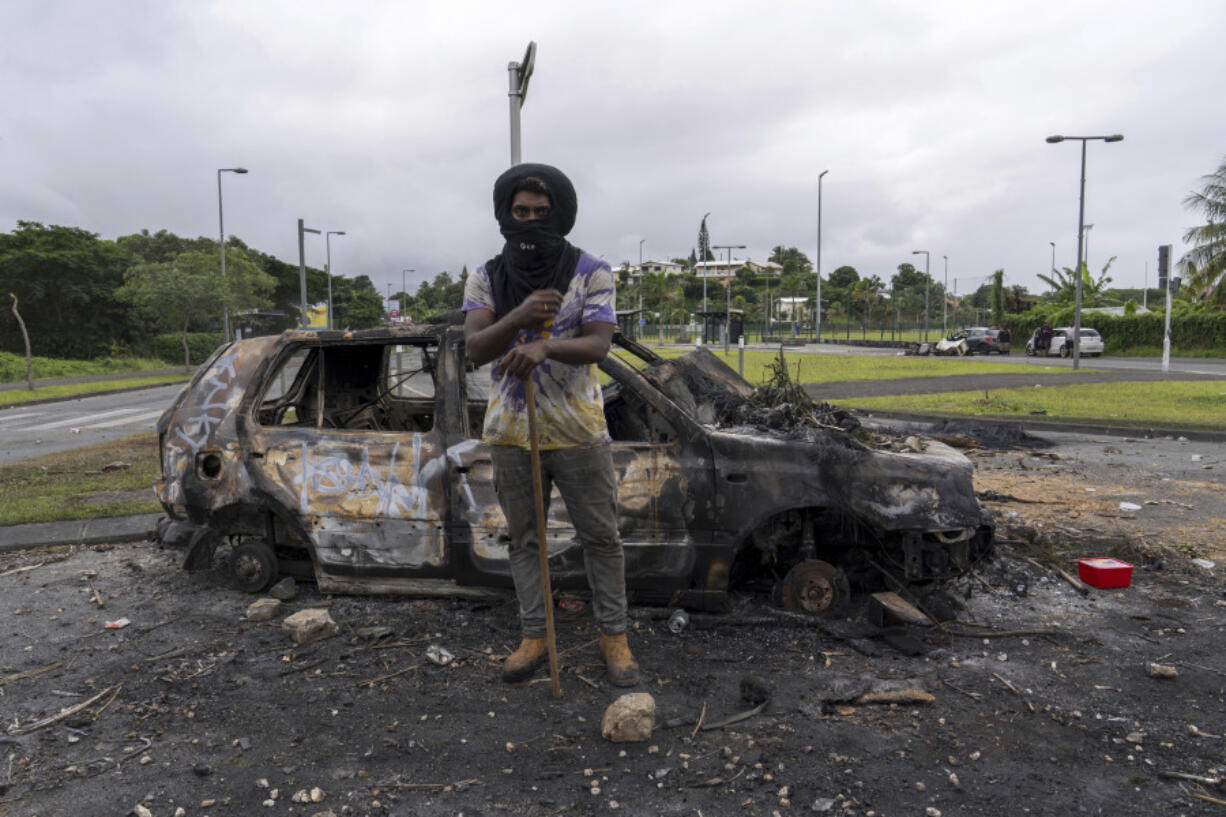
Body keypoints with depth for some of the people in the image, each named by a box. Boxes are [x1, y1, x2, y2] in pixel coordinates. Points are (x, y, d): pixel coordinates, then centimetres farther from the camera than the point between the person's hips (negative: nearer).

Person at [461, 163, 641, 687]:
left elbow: (598, 345, -14)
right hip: (511, 432, 3)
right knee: (524, 540, 12)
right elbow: (475, 348, -9)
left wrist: (545, 346, -34)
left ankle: (613, 635, 22)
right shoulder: (486, 279, 2)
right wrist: (518, 318, -29)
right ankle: (534, 638, 26)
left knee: (601, 537, 6)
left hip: (578, 432, -2)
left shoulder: (591, 272, -4)